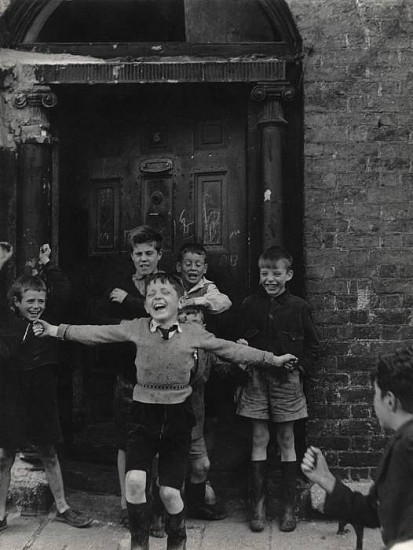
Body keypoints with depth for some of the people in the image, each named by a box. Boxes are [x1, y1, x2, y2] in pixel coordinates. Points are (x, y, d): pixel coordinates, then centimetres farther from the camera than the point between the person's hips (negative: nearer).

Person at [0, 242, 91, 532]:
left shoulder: (47, 318, 0)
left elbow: (64, 289, 4)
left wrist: (47, 264, 0)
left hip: (42, 394, 2)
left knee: (48, 452, 14)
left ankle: (63, 508, 25)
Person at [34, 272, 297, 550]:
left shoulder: (194, 333, -2)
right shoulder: (136, 328, -1)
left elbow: (232, 349, 5)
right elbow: (96, 333, 2)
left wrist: (272, 359, 8)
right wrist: (56, 330, -2)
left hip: (178, 415, 0)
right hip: (144, 413, 1)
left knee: (170, 492, -1)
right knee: (135, 480, -16)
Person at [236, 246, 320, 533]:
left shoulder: (299, 307, 0)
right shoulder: (250, 305, 4)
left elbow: (313, 344, 6)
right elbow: (241, 340, 12)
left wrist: (299, 369, -4)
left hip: (288, 380, -1)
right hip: (257, 379, 1)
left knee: (287, 442, 5)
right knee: (259, 440, 4)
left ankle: (289, 507, 14)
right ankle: (258, 505, 12)